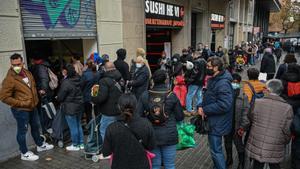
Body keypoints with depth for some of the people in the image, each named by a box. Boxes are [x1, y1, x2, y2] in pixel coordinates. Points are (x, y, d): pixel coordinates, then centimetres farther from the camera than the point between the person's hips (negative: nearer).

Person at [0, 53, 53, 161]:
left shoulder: (27, 73, 2)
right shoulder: (9, 79, -21)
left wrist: (35, 99, 9)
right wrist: (21, 103, -20)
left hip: (32, 107, 8)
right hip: (20, 110, -8)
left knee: (35, 127, 22)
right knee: (22, 131, 7)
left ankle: (40, 145, 42)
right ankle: (24, 153, 25)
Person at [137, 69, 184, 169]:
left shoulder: (145, 95, -6)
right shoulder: (172, 96, -9)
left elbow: (138, 115, -4)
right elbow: (180, 117, -3)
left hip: (151, 136, 2)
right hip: (169, 136, -1)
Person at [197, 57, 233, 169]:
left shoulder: (223, 84, -24)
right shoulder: (213, 80, 9)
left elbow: (224, 105, -31)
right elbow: (208, 97, 15)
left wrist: (205, 110, -22)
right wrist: (201, 106, -4)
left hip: (217, 124, -10)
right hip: (212, 121, 10)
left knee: (216, 150, 2)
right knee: (215, 148, 25)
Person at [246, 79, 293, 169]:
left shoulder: (257, 103, -12)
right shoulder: (287, 108, -13)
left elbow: (250, 119, 4)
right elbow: (287, 131, -7)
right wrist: (285, 142, 14)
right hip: (275, 151, 0)